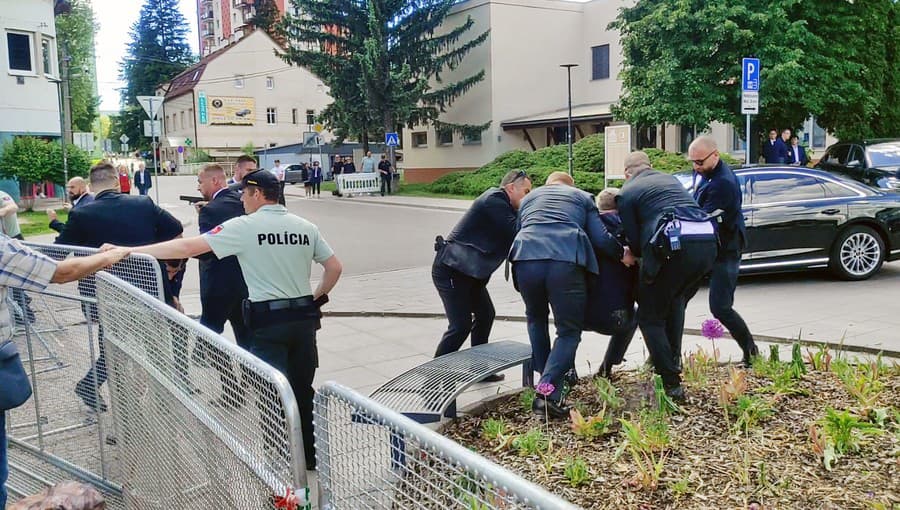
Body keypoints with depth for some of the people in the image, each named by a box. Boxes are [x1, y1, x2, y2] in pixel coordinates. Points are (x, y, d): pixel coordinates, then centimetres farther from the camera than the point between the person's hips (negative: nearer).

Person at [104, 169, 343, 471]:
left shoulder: (245, 226, -8)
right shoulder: (306, 227, 5)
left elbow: (188, 247, -10)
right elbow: (335, 268, 7)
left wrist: (128, 250, -5)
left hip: (268, 321, -5)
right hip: (304, 318, 5)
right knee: (303, 389, 16)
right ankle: (309, 455, 27)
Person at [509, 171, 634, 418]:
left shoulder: (528, 198, 35)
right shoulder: (582, 196, 27)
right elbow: (601, 237, 16)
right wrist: (622, 254, 32)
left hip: (526, 258, 3)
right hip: (566, 261, -2)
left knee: (536, 319, 29)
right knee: (569, 331, 9)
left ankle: (547, 377, 30)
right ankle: (549, 390, -9)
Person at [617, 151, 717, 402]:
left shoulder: (627, 192, 12)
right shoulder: (670, 179, 29)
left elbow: (635, 243, 7)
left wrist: (639, 253, 29)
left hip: (674, 247, -6)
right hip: (707, 242, 6)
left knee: (650, 317, 10)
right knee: (676, 298, 33)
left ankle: (672, 383, 7)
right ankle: (673, 360, 34)